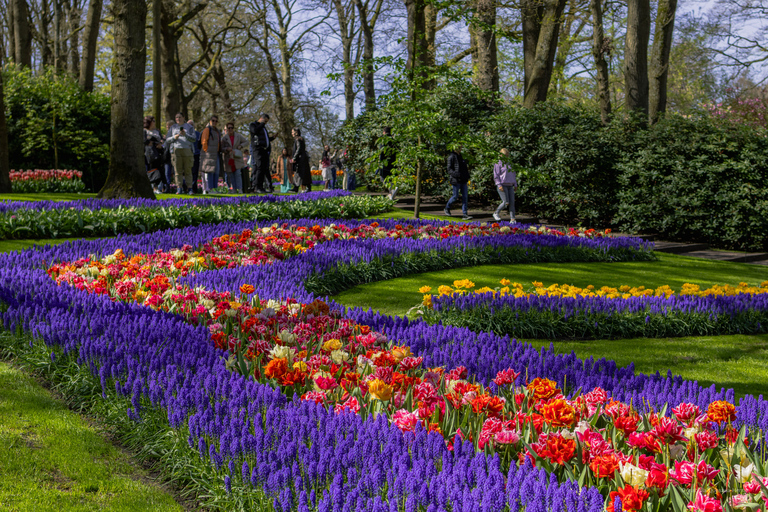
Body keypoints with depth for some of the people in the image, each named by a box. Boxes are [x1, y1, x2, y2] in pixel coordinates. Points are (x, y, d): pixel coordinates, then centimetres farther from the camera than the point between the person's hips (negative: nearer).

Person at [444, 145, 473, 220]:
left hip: (463, 180, 7)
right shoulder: (452, 157, -8)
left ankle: (465, 214, -1)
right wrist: (457, 175, -26)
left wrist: (467, 176, 18)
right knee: (455, 196, -1)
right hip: (456, 180, -7)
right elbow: (449, 169, -13)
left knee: (465, 196, 0)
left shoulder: (460, 156, 16)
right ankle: (447, 208, 25)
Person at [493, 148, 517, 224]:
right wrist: (499, 185, -17)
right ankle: (496, 213, 11)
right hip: (502, 185, -6)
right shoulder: (498, 163, -3)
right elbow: (496, 175, -8)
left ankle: (512, 219, -5)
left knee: (512, 202, -4)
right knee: (506, 203, -12)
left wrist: (515, 185, 17)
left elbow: (514, 174, 24)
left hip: (510, 186, 6)